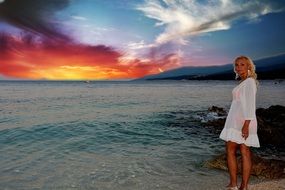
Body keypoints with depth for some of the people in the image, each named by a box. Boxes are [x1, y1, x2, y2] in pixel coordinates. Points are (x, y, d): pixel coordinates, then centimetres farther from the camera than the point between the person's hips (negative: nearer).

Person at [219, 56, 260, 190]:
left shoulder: (249, 82, -7)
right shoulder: (243, 82, 20)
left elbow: (250, 105, -15)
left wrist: (246, 124, -21)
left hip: (243, 121, -9)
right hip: (237, 121, 9)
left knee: (230, 150, -7)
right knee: (245, 152, 5)